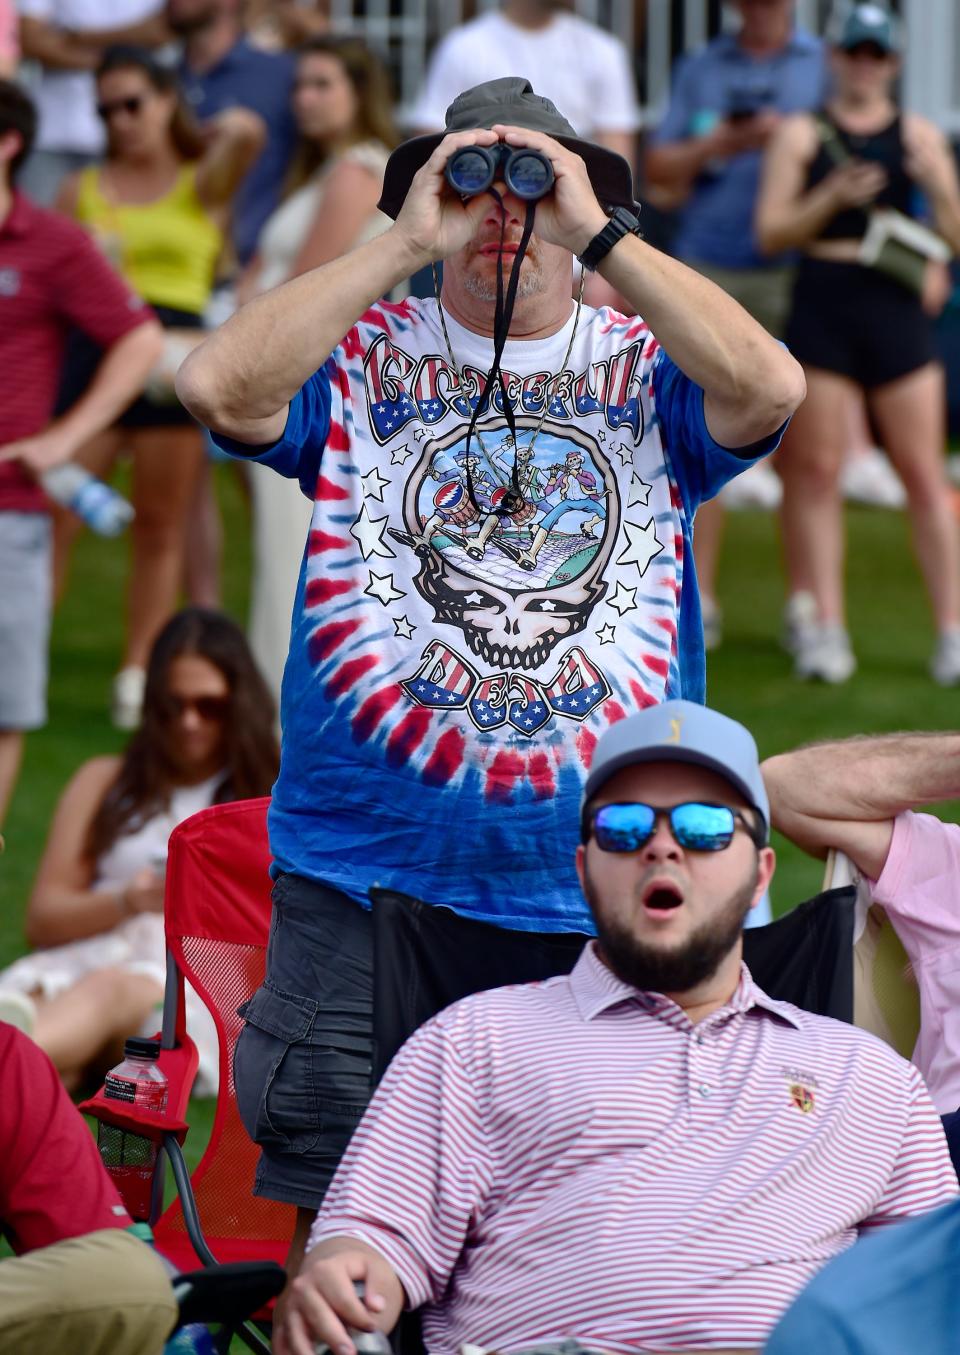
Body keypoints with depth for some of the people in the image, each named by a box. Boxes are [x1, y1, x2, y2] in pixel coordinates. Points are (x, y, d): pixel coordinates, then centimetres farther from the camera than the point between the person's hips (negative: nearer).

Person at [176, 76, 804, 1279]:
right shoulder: (365, 357, 6)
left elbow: (769, 389, -14)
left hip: (601, 897, 1)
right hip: (365, 884, 0)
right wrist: (403, 247, -10)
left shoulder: (647, 369, 7)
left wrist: (598, 234, -12)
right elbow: (217, 385, -12)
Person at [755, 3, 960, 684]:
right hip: (821, 303, 0)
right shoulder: (802, 135, 6)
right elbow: (771, 231, 1)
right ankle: (826, 629, 7)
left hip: (897, 309, 0)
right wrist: (831, 197, -14)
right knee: (817, 472, 1)